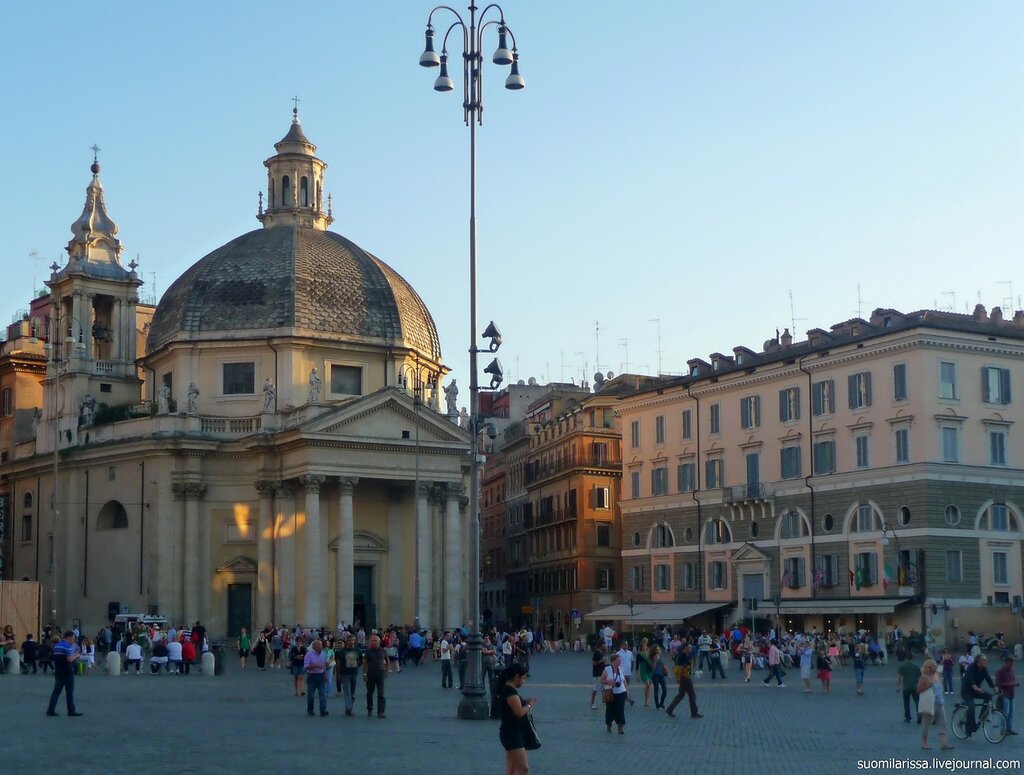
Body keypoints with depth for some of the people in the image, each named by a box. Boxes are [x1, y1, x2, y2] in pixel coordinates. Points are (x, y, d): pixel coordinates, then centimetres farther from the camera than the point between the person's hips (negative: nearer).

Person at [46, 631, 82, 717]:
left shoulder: (57, 645, 12)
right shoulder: (68, 646, -15)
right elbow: (70, 659, -23)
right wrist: (76, 656, -4)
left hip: (58, 671, 7)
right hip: (67, 672, -7)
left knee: (56, 691, 8)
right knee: (69, 692, 1)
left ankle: (50, 710, 3)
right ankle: (71, 710, 6)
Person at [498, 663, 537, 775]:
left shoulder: (506, 689, 12)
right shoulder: (511, 691, -19)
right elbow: (519, 712, -24)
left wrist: (526, 702, 7)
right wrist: (530, 705, -7)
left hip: (512, 733, 11)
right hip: (512, 734, -11)